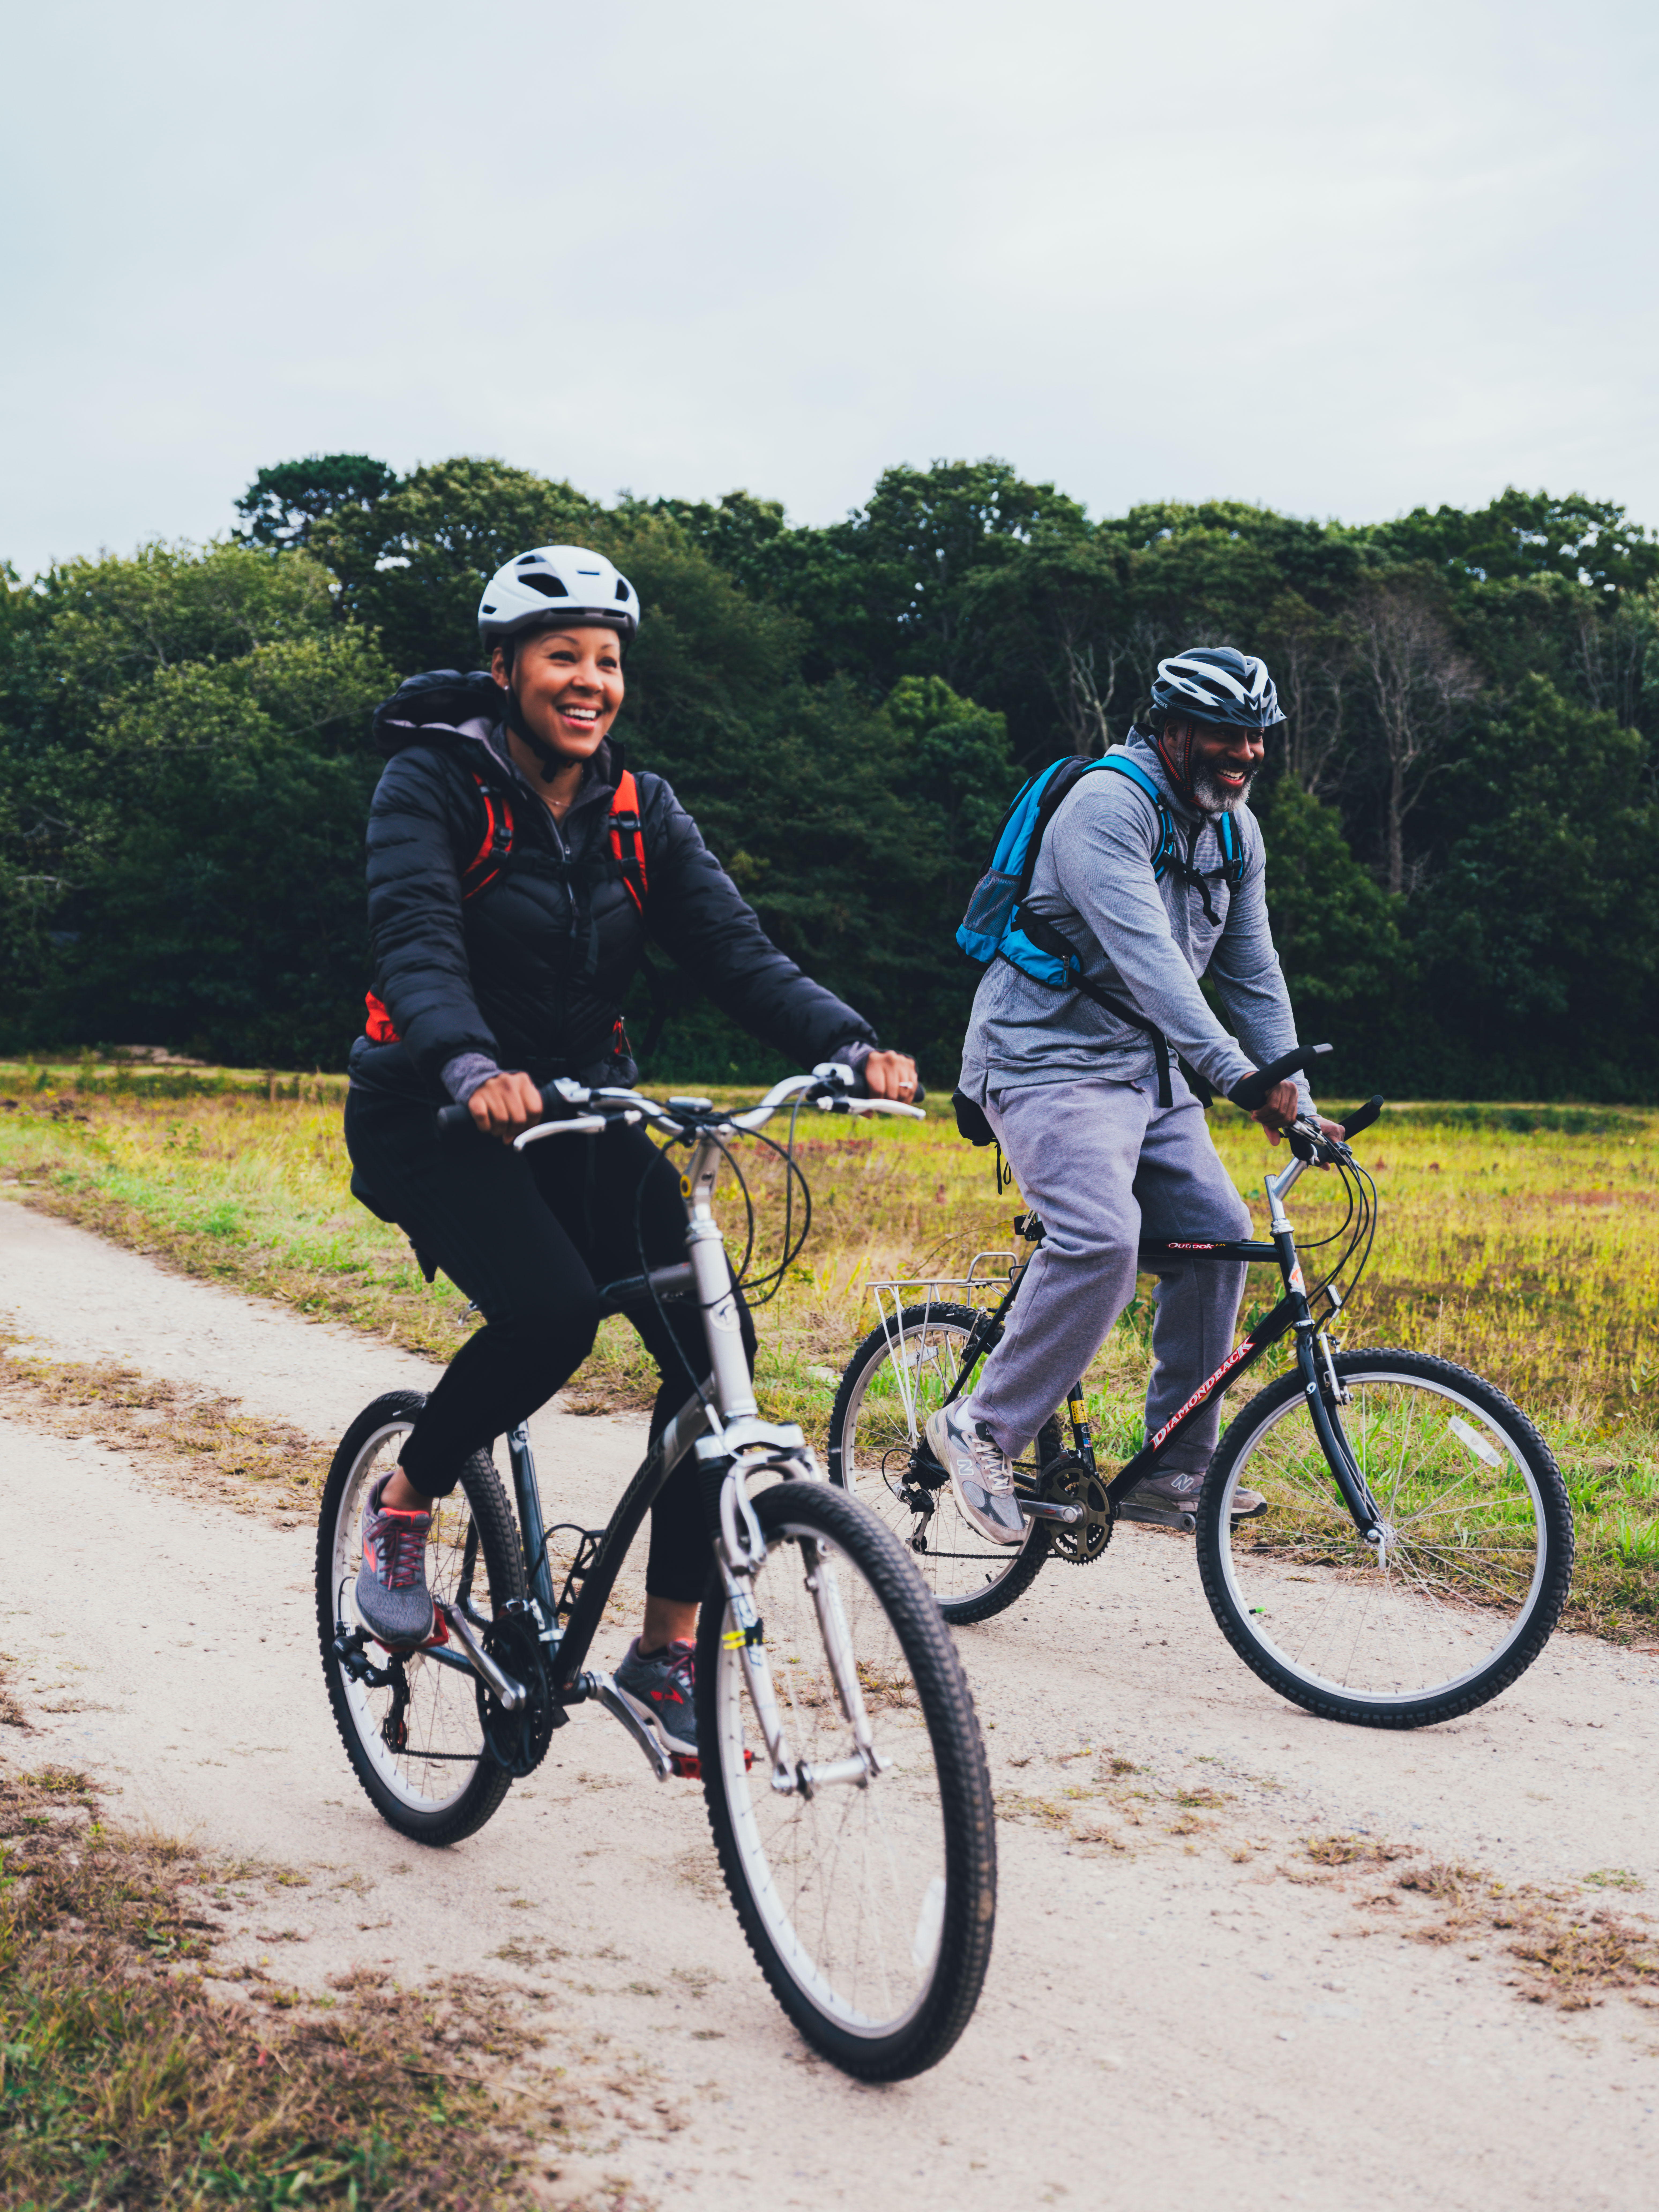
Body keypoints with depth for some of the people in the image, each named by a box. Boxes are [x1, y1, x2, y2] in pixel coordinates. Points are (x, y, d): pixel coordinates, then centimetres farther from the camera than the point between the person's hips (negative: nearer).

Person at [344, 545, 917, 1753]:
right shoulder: (434, 781, -9)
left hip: (583, 1115, 5)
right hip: (432, 1116, -5)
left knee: (711, 1338, -15)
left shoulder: (641, 813, 4)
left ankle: (666, 1654, -1)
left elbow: (738, 949, -8)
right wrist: (473, 1069, -46)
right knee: (548, 1311, -31)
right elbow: (416, 942, -25)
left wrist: (852, 1045, -27)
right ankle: (405, 1503, -1)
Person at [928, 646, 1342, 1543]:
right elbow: (1145, 956, -31)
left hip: (1148, 1068, 9)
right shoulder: (1108, 806, -19)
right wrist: (1237, 1074, -39)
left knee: (1217, 1231, -2)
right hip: (1051, 1058, -9)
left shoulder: (1235, 831, 9)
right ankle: (980, 1429, -12)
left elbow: (1252, 971, 12)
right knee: (1104, 1239, -27)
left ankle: (1175, 1469, 9)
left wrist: (1295, 1096, 2)